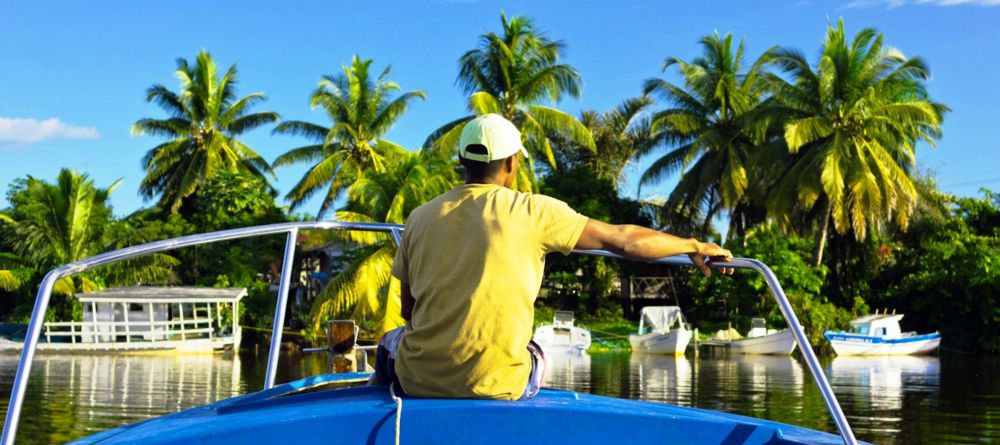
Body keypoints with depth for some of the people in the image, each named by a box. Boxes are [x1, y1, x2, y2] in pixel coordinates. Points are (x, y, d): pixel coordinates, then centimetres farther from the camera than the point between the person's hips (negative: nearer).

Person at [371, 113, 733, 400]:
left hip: (419, 380, 2)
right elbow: (625, 240, 0)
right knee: (536, 357, 33)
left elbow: (408, 310, 12)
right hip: (496, 386, -2)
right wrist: (694, 246, 15)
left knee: (390, 342, 35)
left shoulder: (420, 217, 4)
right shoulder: (534, 211, -5)